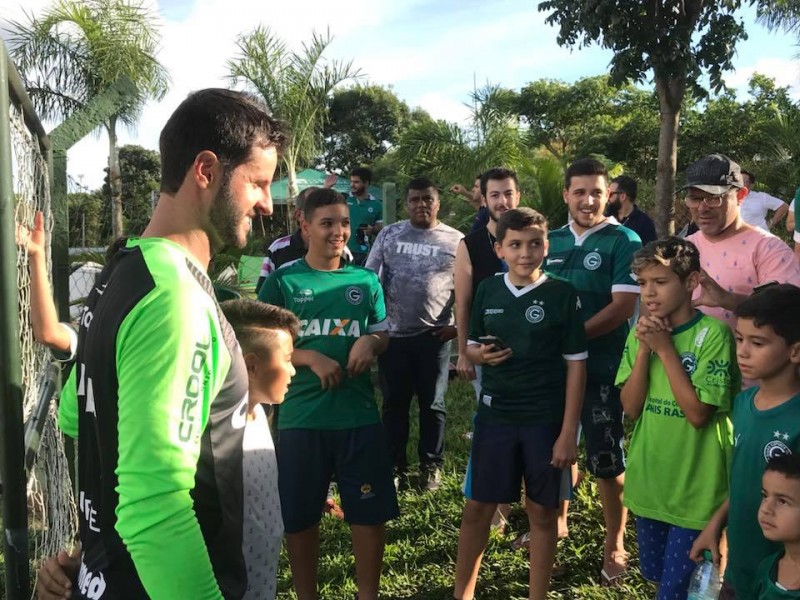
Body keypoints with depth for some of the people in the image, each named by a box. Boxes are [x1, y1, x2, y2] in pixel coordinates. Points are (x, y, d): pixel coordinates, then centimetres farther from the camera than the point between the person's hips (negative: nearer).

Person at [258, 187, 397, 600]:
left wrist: (370, 342, -9)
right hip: (301, 417, -2)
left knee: (370, 514, 10)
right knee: (301, 517, 11)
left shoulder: (366, 281, 7)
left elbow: (383, 335, 15)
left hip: (359, 414, 2)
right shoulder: (282, 281, -2)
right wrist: (311, 358, -17)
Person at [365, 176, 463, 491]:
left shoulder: (456, 240, 2)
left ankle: (431, 465, 22)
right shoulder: (388, 235, 5)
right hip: (392, 333, 2)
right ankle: (394, 463, 24)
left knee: (432, 404, 8)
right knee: (394, 402, 11)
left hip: (434, 335, -1)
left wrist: (458, 324, -3)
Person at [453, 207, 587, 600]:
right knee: (477, 506, 11)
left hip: (546, 418, -3)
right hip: (494, 415, 3)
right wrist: (480, 354, -12)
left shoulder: (562, 294, -7)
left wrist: (569, 431, -10)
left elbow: (576, 364, -6)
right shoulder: (487, 290, 2)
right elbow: (471, 347, 13)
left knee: (542, 510, 9)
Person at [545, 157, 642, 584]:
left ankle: (614, 544, 22)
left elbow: (623, 306, -16)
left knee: (606, 459, 4)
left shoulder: (623, 241, -8)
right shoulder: (551, 241, 6)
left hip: (602, 367, -5)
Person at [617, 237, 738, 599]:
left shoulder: (712, 334, -17)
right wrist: (644, 348, -16)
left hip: (695, 487, -6)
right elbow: (630, 407, -5)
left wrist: (665, 348, -22)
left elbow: (698, 413, -21)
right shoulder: (641, 332, 0)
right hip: (648, 481, 6)